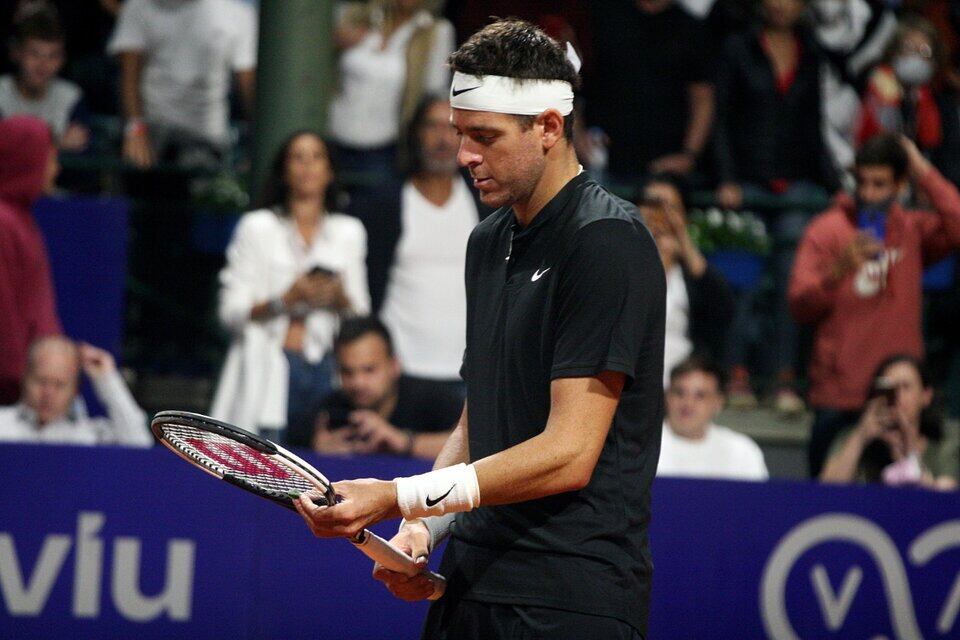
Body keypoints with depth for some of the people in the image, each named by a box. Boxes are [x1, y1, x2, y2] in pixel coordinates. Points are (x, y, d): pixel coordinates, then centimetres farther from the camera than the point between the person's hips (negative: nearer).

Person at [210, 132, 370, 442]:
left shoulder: (349, 231, 17)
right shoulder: (258, 227, 7)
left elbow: (361, 316, 15)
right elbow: (231, 312, -1)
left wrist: (340, 299, -6)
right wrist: (286, 300, -13)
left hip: (324, 367, 3)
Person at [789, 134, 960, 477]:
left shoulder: (913, 230, 7)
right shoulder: (827, 230, 1)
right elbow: (800, 305, -7)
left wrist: (926, 174, -8)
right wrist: (839, 270, -25)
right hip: (838, 395, -1)